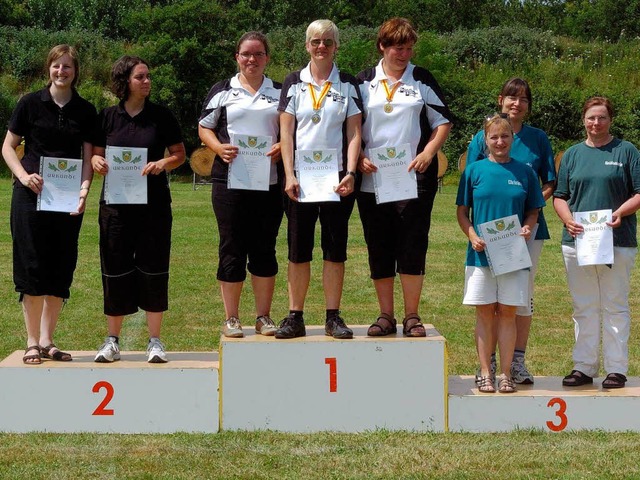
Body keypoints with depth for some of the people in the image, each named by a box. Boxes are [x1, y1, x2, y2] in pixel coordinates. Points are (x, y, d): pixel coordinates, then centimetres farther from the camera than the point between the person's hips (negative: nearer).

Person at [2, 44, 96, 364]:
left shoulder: (85, 111, 8)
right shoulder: (30, 104, 1)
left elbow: (88, 157, 7)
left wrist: (84, 188, -10)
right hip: (31, 195, -3)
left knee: (61, 269, 4)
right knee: (32, 267, -3)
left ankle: (47, 341, 14)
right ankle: (32, 343, 4)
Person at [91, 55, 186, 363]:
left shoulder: (161, 116, 2)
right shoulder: (107, 117, 5)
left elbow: (179, 154, 6)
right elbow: (95, 154, 12)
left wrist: (163, 164, -14)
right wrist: (97, 162, -11)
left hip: (153, 202, -1)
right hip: (116, 203, 1)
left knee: (153, 269, 1)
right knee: (115, 269, 3)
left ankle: (155, 341, 11)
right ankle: (112, 341, 14)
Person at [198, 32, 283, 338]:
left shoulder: (280, 92, 14)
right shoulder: (222, 91, 10)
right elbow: (204, 128, 10)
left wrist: (281, 147, -7)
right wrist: (219, 147, -10)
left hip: (269, 180, 1)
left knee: (264, 247, 3)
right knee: (232, 248, 0)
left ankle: (264, 317, 11)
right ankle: (231, 318, 7)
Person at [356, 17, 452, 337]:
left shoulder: (422, 80, 7)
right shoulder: (363, 82, 9)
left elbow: (443, 122, 7)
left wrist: (428, 153, -9)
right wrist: (359, 158, -5)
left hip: (414, 179, -1)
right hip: (372, 179, 1)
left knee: (412, 247, -3)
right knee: (379, 249, 4)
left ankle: (412, 316, 6)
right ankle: (386, 316, 12)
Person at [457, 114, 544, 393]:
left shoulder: (523, 172, 6)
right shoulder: (474, 171, 3)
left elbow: (533, 211, 12)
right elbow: (462, 212, 6)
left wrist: (527, 227, -9)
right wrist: (472, 236, -10)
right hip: (481, 253, 0)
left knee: (507, 312, 2)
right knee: (484, 313, 2)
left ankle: (506, 373, 8)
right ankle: (485, 373, 9)